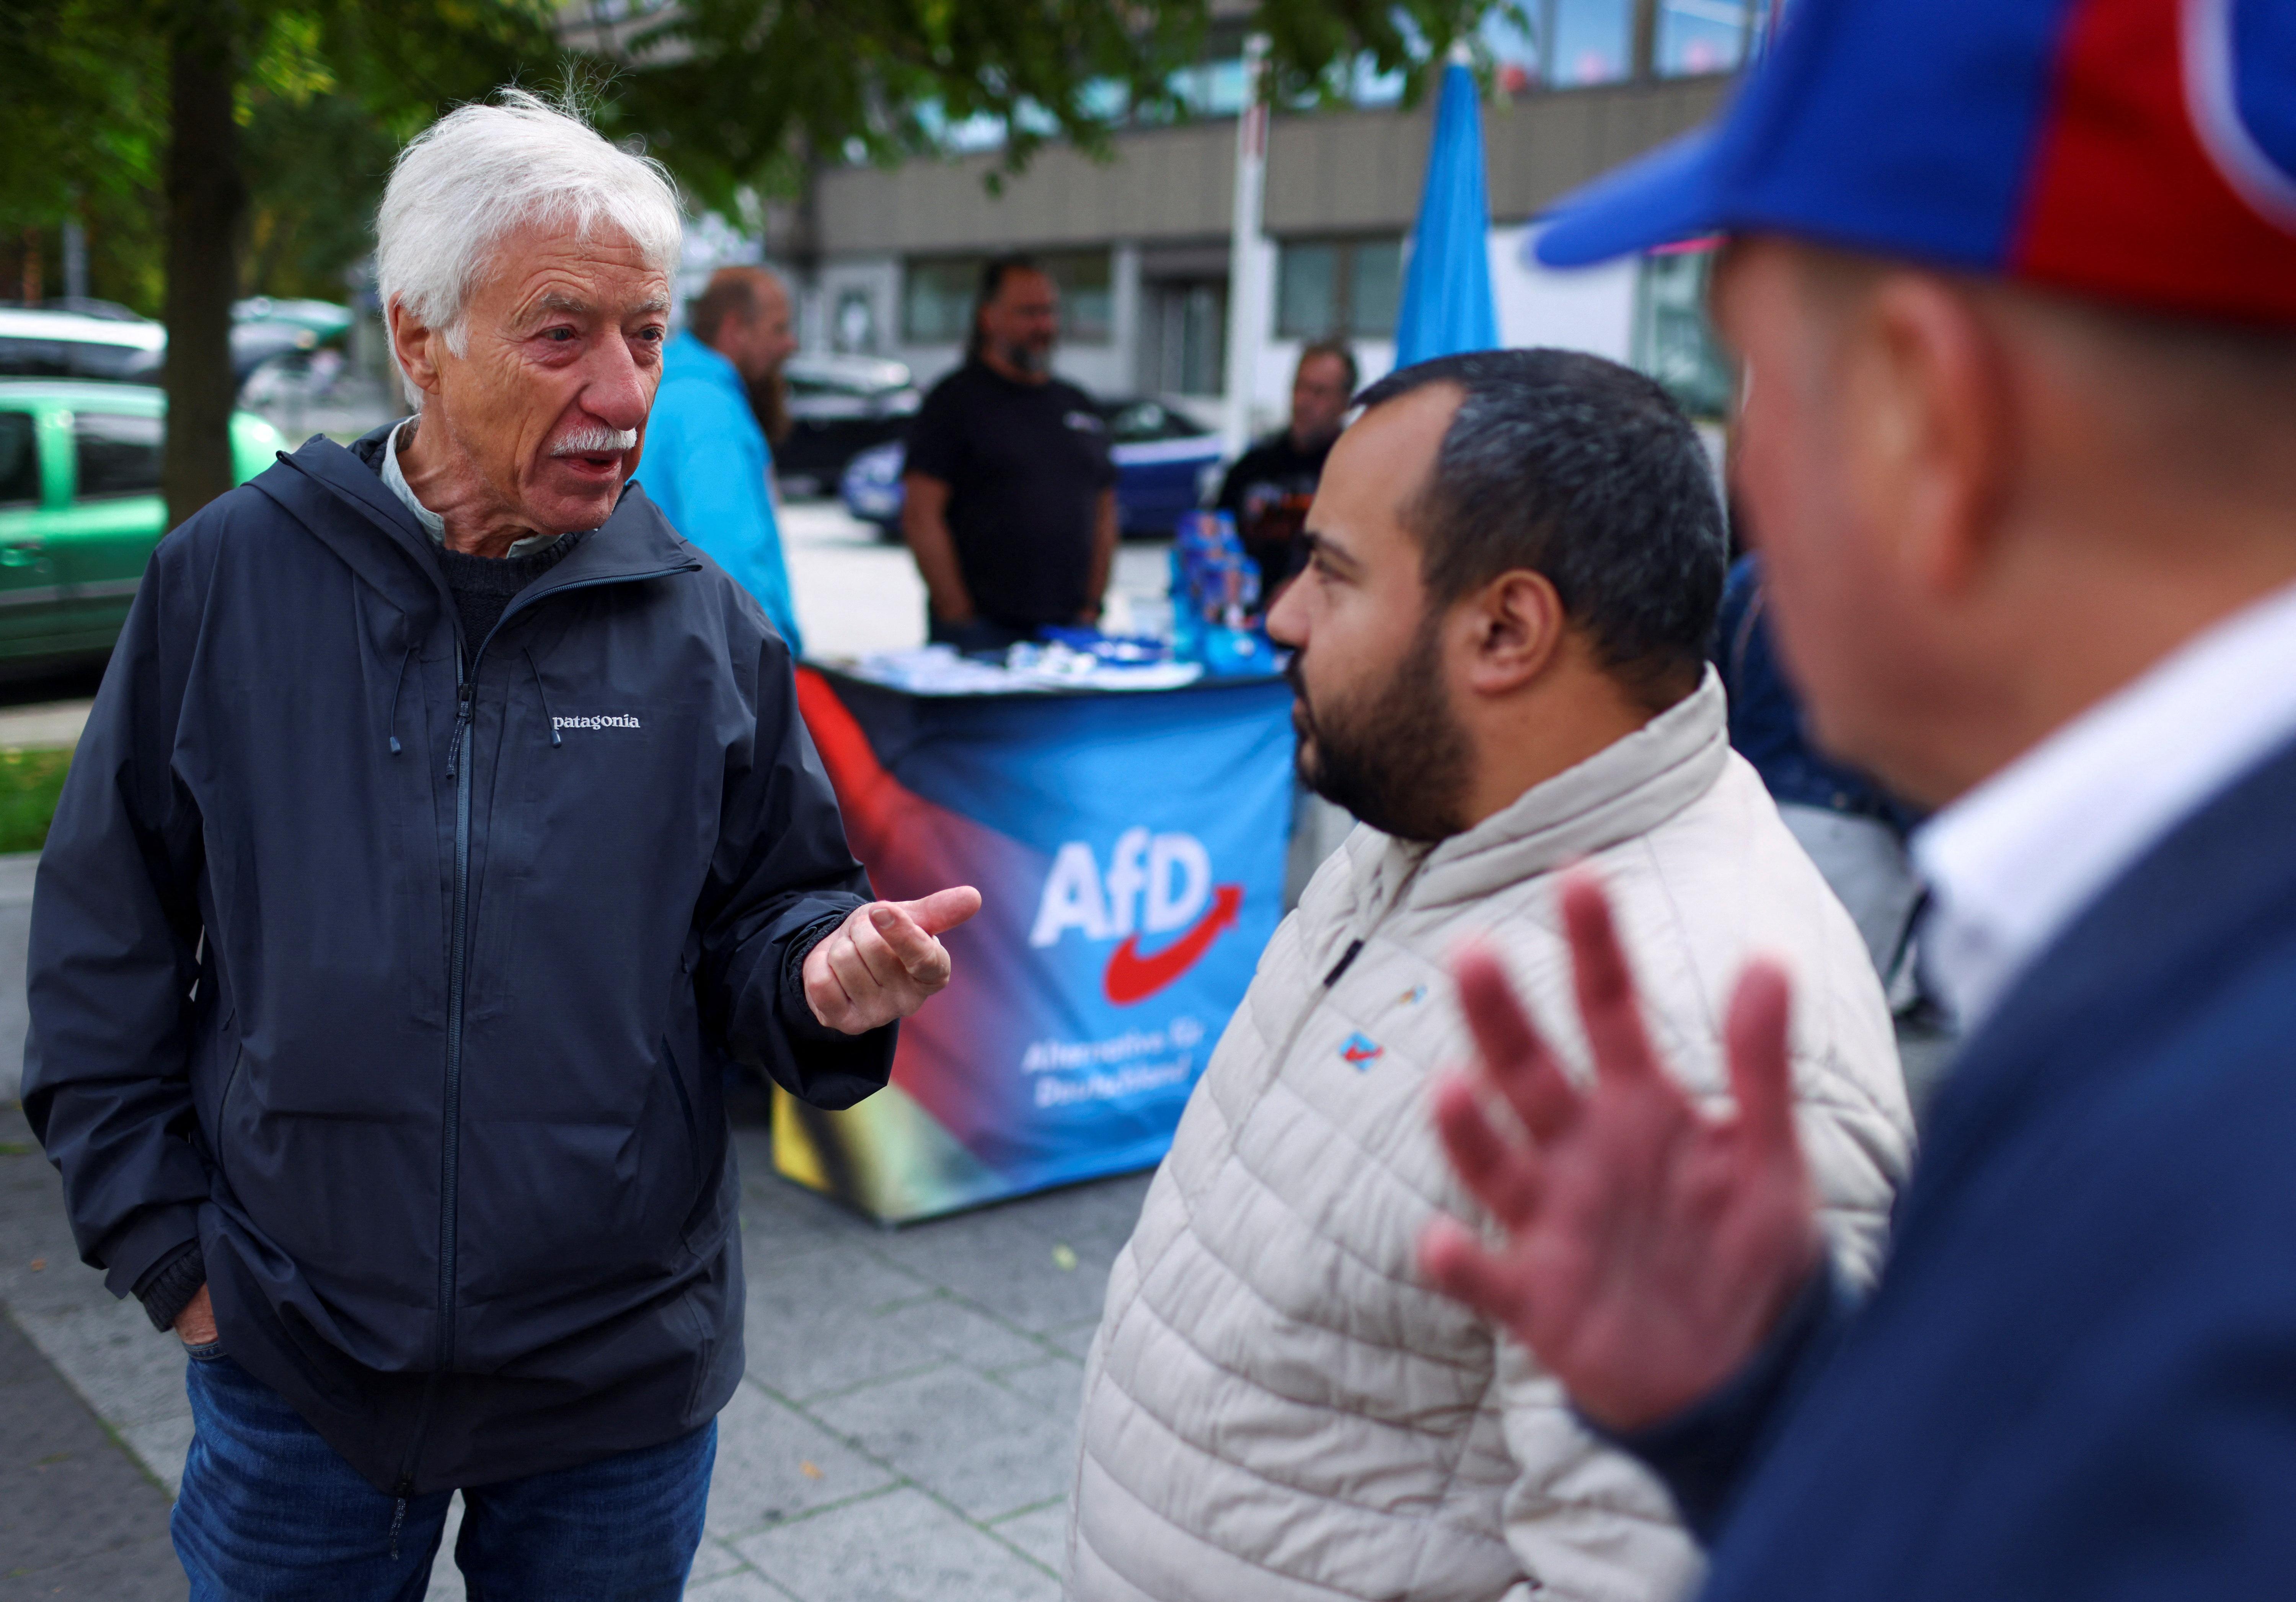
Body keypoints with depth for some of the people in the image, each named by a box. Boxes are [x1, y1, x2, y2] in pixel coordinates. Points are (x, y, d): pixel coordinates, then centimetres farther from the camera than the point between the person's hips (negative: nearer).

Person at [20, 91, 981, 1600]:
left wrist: (826, 974, -22)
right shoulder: (227, 579, -6)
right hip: (296, 1363, 0)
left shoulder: (705, 625, -4)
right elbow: (107, 939, 0)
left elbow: (765, 913, 1)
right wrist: (165, 1240, -2)